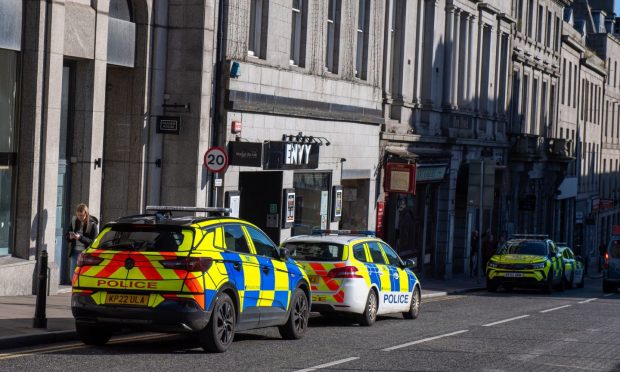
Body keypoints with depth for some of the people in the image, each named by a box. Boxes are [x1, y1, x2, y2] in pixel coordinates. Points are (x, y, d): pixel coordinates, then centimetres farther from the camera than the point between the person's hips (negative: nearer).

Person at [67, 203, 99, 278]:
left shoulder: (92, 224, -10)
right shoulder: (74, 221, 5)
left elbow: (93, 242, -14)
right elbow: (67, 235, 12)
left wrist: (80, 238, -26)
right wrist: (70, 237, -12)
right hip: (75, 252, 5)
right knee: (73, 276, 5)